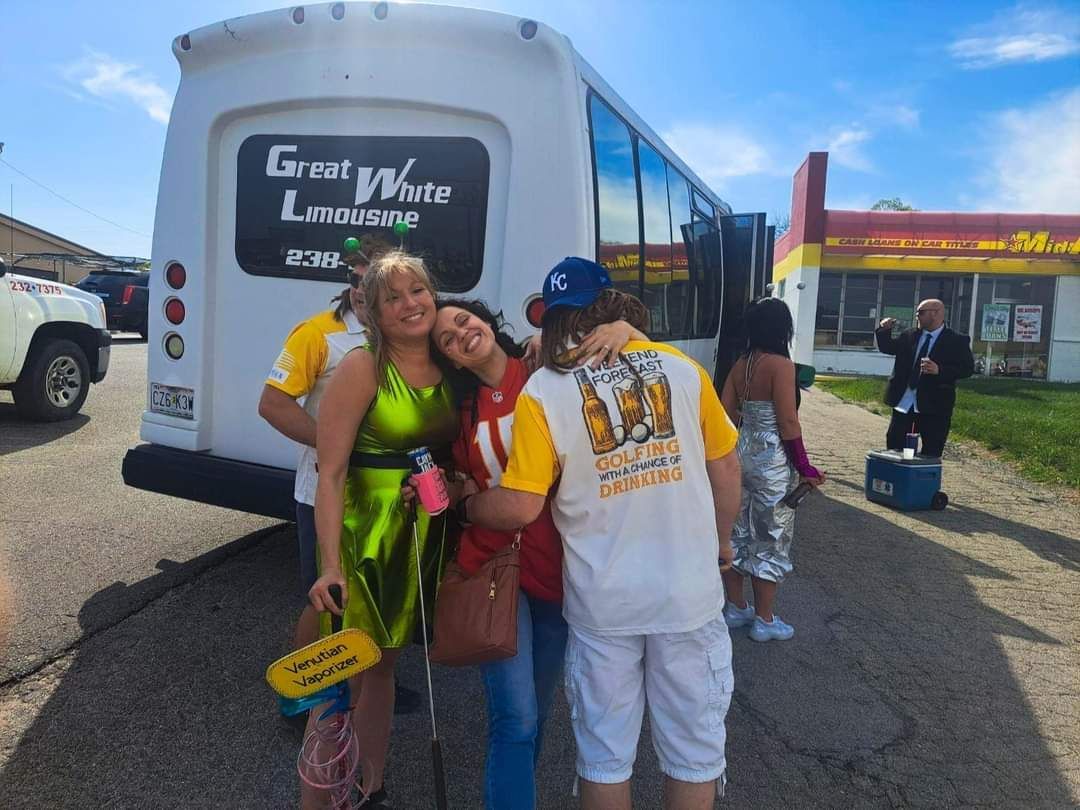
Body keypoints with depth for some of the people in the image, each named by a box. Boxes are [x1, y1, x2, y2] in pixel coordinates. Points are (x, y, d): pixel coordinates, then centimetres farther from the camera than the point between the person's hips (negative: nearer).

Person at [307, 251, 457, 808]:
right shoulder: (362, 368, -13)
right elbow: (329, 474, -17)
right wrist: (329, 564, -22)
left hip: (427, 538, 6)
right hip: (365, 533, -6)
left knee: (382, 667, 22)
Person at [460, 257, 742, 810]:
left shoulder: (542, 392, -11)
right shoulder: (680, 366, -3)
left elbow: (519, 509, -14)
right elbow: (724, 465, 4)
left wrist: (465, 505, 6)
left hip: (603, 603, -1)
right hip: (689, 593, 2)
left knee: (605, 757, 19)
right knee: (693, 748, 20)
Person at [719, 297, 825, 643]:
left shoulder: (740, 364, 4)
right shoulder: (781, 364, -16)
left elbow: (725, 412, 5)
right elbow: (788, 423, -17)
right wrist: (804, 467, -9)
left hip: (741, 454, 7)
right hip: (772, 461, -7)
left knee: (737, 531, 16)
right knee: (770, 539, 5)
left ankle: (735, 608, 29)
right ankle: (764, 621, 17)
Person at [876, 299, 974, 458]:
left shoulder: (957, 341, -4)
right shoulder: (909, 336, 10)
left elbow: (968, 369, -10)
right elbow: (886, 347, 17)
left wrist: (939, 370, -24)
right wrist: (884, 330, -1)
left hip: (934, 405, -4)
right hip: (903, 402, 4)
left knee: (931, 454, 2)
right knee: (894, 445, 8)